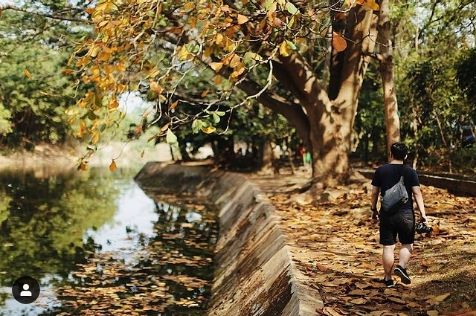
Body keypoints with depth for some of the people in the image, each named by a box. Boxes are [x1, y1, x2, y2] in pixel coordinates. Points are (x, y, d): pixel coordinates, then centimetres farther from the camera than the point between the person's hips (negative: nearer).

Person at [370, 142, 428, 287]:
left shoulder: (380, 171, 1)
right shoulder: (410, 172, -2)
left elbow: (374, 192, 5)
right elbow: (417, 193, -6)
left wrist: (374, 210, 17)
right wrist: (423, 214, -3)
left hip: (387, 214, 1)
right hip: (406, 214, -1)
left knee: (388, 247, 5)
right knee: (407, 244, 16)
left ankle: (388, 279, 10)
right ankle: (401, 266, -6)